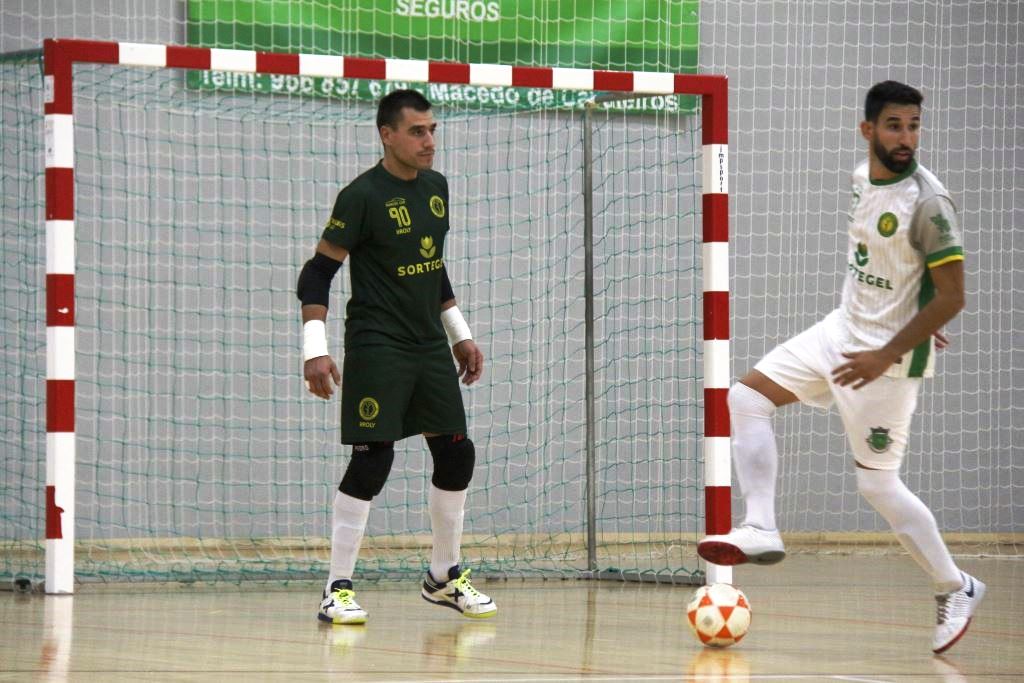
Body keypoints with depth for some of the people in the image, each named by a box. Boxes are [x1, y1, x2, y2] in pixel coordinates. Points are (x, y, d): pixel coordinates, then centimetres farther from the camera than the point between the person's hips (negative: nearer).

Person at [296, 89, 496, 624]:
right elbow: (317, 273, -12)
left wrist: (460, 333, 22)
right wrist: (315, 350, -20)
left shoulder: (436, 187, 10)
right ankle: (337, 589, -4)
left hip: (430, 347, 7)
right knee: (372, 459, -12)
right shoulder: (363, 196, -12)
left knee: (457, 455, 6)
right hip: (377, 349, -7)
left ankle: (444, 578, 23)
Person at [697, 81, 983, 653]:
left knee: (878, 483, -2)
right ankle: (761, 530, -1)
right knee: (748, 395, 3)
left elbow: (952, 296, -23)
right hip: (842, 330, 8)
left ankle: (956, 589, 14)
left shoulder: (928, 203, -23)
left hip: (888, 356, -8)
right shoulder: (862, 177, 2)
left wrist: (886, 355, -24)